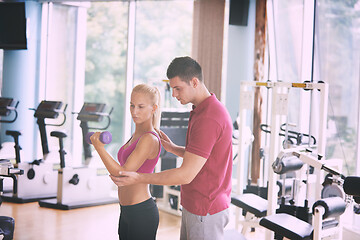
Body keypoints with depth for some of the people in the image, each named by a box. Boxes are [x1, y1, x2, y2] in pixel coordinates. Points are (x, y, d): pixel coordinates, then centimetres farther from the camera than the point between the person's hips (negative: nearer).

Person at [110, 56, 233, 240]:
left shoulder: (208, 119, -25)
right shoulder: (202, 111, 10)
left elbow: (186, 175, -27)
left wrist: (139, 178, -23)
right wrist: (174, 149, 8)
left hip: (205, 211, -10)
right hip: (193, 205, 10)